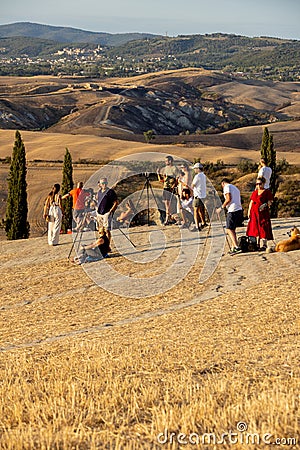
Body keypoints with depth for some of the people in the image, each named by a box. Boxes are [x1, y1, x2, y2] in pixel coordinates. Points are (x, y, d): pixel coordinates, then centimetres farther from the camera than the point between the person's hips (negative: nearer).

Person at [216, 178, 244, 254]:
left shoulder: (227, 187, 0)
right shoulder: (235, 188, 27)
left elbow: (228, 199, -13)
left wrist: (221, 208, -6)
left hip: (232, 211, -9)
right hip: (239, 210, 9)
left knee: (229, 229, -8)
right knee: (232, 229, 16)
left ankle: (236, 247, -21)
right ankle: (234, 247, 14)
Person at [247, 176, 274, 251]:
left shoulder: (267, 192, 1)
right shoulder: (254, 192, 17)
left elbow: (270, 202, -5)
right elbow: (251, 202, 17)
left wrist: (265, 205, -24)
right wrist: (249, 211, 9)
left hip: (263, 212, -6)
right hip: (254, 212, 6)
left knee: (263, 228, -9)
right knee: (256, 228, 6)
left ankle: (264, 244, -9)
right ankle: (257, 244, 12)